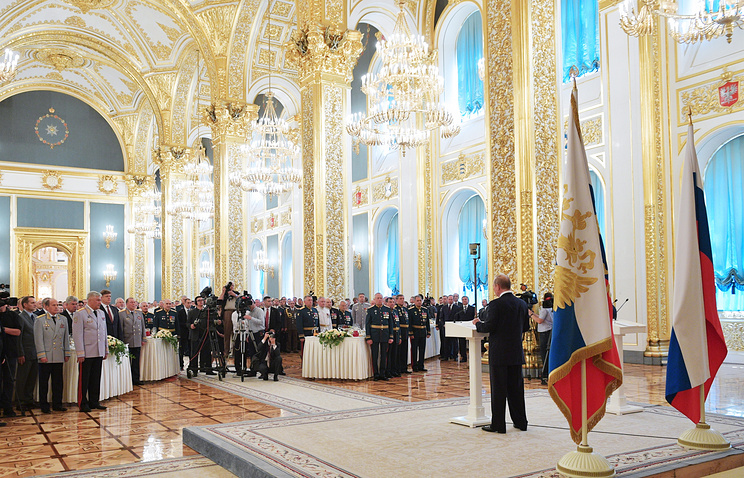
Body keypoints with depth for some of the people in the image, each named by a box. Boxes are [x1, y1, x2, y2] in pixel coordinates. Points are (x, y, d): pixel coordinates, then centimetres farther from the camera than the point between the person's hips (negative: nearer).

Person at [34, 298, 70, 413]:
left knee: (58, 382, 8)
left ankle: (57, 404, 17)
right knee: (44, 382, 3)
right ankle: (44, 406, 12)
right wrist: (42, 355, -12)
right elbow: (38, 339, -6)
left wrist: (67, 353, 10)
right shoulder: (40, 320, -1)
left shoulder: (63, 320, 12)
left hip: (59, 356, 4)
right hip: (45, 357, -4)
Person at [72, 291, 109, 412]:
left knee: (96, 379, 12)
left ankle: (94, 402, 21)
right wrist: (80, 354, -15)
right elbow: (77, 335, -12)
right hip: (87, 353, -6)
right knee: (84, 379, 3)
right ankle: (83, 404, 12)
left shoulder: (101, 313, 13)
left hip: (99, 353, 6)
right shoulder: (80, 314, -9)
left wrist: (106, 350, 16)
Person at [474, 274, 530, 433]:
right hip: (516, 353, 6)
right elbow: (526, 327, 12)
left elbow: (489, 327, -17)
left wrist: (478, 323, 2)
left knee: (498, 390, 1)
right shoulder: (522, 304, 6)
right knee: (516, 387, 15)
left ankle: (498, 424, 6)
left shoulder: (496, 304, -15)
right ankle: (520, 422, 23)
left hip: (499, 353, -6)